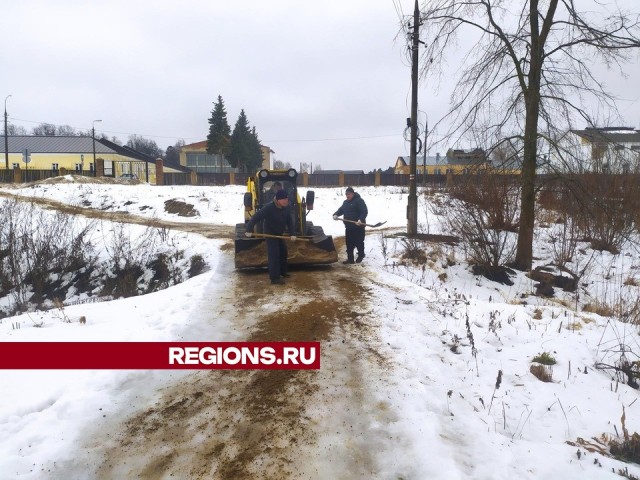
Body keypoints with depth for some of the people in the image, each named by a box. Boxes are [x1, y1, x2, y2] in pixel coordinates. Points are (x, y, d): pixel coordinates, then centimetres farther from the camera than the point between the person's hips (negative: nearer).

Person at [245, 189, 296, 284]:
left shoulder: (287, 208, -9)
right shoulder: (269, 207, -29)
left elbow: (290, 221, -5)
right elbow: (256, 217, -28)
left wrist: (292, 234, -16)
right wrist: (249, 230, -32)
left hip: (279, 234, 7)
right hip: (270, 234, -7)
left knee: (283, 252, 17)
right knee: (274, 255, -11)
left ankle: (282, 271, 36)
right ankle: (275, 278, -8)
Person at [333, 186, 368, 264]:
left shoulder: (359, 201, -9)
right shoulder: (345, 202, 16)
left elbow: (365, 211, -16)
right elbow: (341, 210, 15)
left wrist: (361, 219, -32)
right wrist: (336, 215, -7)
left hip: (358, 226, -7)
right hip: (349, 226, 7)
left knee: (359, 242, 3)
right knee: (349, 243, 8)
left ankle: (361, 255, 23)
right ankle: (350, 258, 15)